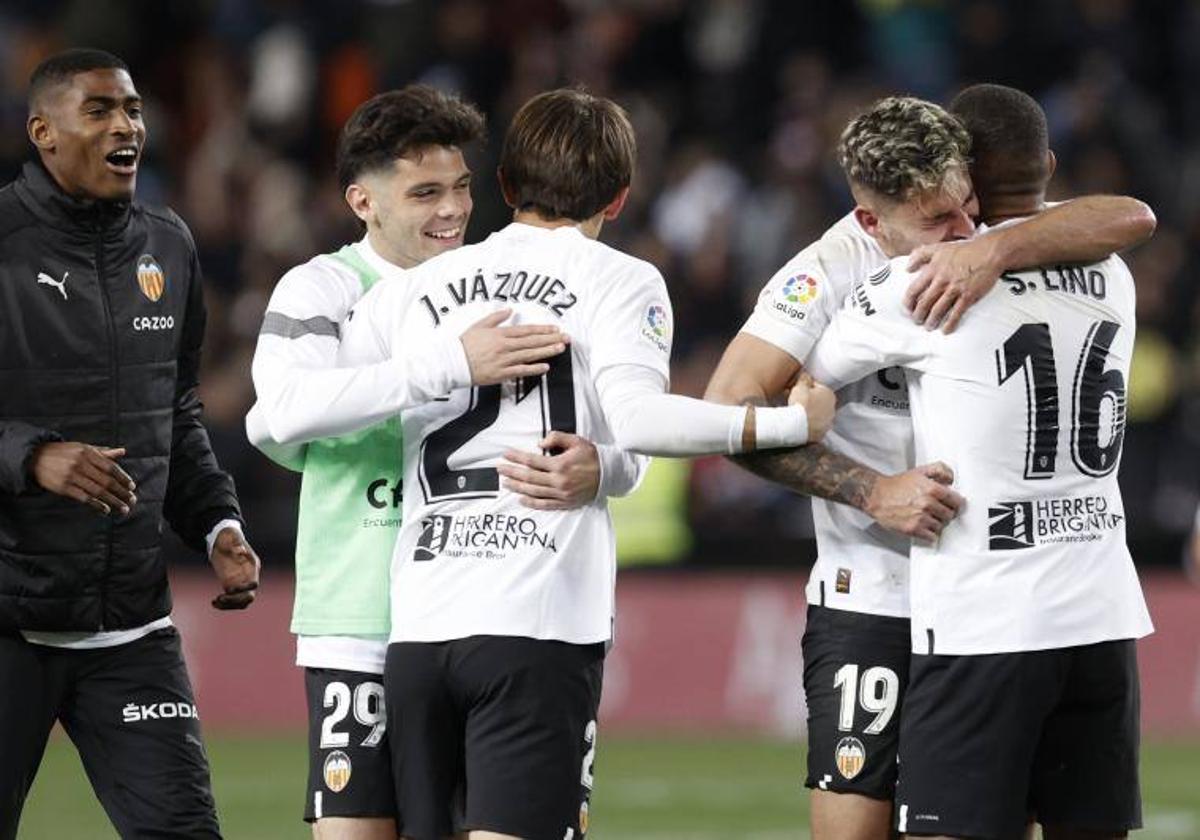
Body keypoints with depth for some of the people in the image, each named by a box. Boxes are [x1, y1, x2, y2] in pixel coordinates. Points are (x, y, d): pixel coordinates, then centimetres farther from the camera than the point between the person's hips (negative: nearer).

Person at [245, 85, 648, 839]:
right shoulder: (323, 289, -1)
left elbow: (628, 446, 4)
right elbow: (283, 410, -23)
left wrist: (596, 471, -22)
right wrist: (452, 365, -30)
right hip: (361, 628, -3)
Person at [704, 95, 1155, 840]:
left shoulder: (993, 239, -2)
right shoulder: (829, 275, -12)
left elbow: (1131, 219, -14)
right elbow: (730, 409, -17)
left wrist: (996, 251, -30)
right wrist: (873, 492, -22)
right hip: (873, 603, -4)